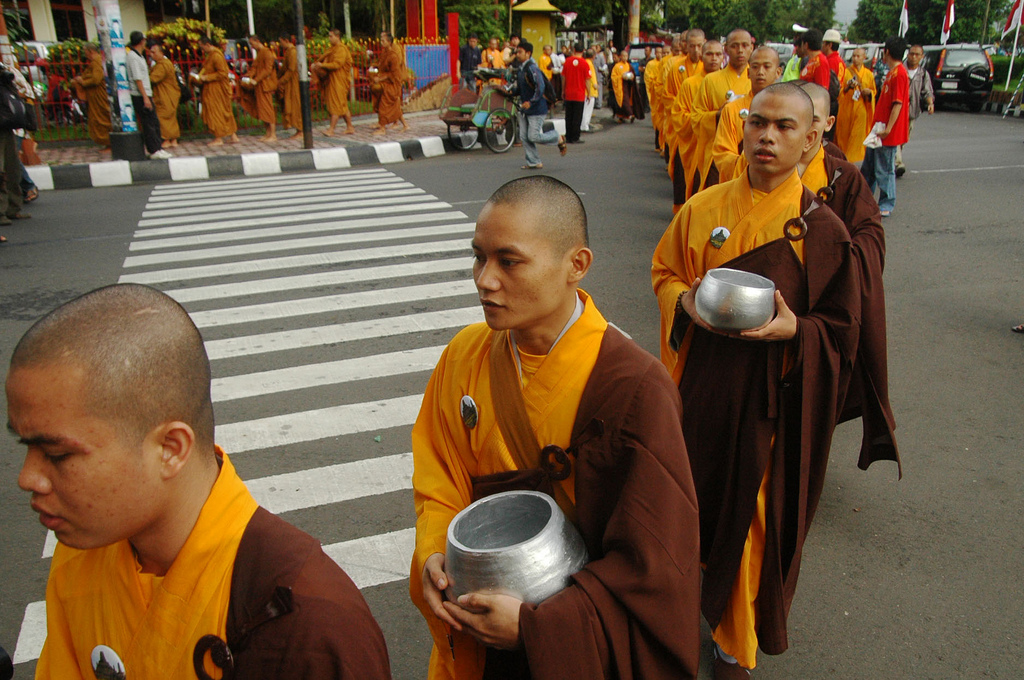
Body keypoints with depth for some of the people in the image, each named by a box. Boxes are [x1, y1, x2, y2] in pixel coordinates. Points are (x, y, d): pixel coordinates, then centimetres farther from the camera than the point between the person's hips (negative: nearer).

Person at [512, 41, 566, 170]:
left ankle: (559, 139, 15)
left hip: (536, 108, -9)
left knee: (534, 137, -9)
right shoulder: (521, 69, 12)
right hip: (524, 108, 9)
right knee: (525, 137, 5)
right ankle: (533, 163, 13)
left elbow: (540, 87, -25)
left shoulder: (532, 68, -17)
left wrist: (531, 102, -28)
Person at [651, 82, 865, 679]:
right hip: (703, 386, 2)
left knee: (750, 516, 10)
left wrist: (794, 328, -22)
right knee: (694, 494, 14)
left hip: (772, 399, -2)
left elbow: (841, 328, -2)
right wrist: (685, 302, -12)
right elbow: (665, 271, 10)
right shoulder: (703, 209, -2)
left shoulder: (822, 228, -8)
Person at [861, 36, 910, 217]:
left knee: (884, 169, -3)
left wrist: (888, 128, -24)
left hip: (889, 134, -10)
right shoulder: (892, 72, 15)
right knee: (868, 167, 16)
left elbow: (898, 104, -21)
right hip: (878, 129, 10)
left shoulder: (899, 73, -15)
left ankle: (886, 205, 5)